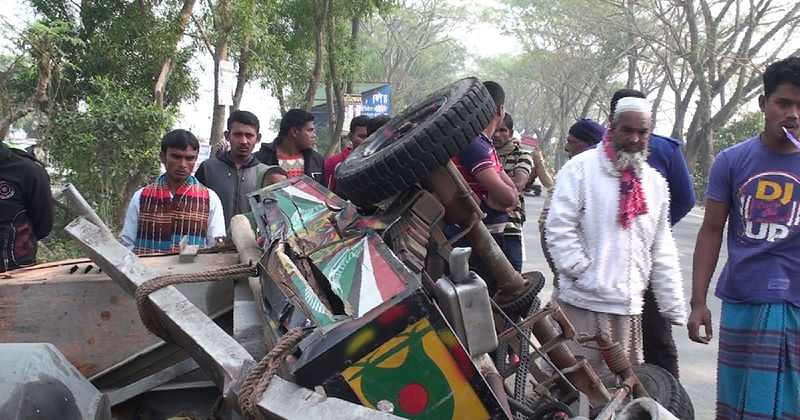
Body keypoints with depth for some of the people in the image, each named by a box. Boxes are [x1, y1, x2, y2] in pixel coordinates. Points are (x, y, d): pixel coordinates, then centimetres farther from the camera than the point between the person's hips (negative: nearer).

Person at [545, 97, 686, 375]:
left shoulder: (655, 183, 16)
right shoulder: (581, 169, -3)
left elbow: (662, 253, 18)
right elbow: (559, 228, -9)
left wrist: (674, 308, 16)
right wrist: (583, 272, -14)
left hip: (630, 306, 6)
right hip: (584, 303, -6)